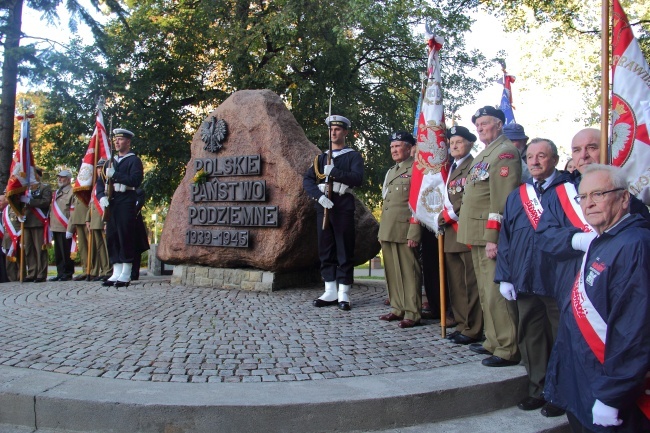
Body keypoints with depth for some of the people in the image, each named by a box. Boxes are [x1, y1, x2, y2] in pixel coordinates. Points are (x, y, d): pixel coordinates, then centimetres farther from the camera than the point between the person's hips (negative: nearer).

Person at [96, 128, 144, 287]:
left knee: (125, 237, -5)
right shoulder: (110, 161, 21)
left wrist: (115, 175, -17)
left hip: (126, 202, -6)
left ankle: (126, 275, -1)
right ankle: (116, 273, 12)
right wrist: (102, 196, -2)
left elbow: (135, 181, -13)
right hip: (111, 203, 7)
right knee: (112, 237, 5)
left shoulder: (134, 160, 2)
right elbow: (100, 181, 16)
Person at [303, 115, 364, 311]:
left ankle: (343, 294, 1)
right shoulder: (321, 157, 18)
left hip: (343, 206, -4)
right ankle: (330, 292, 11)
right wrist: (319, 196, -12)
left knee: (345, 250, -3)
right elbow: (307, 180, 6)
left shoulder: (353, 156, 7)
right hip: (323, 206, 4)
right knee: (325, 249, 5)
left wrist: (334, 171, -18)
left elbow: (357, 178, -10)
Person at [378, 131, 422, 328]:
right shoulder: (391, 171, 22)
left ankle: (412, 314, 2)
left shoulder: (416, 169, -4)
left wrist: (414, 234, -18)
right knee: (392, 272, 11)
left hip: (405, 230, -8)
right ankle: (398, 309, 20)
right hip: (388, 231, 8)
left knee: (409, 272, -3)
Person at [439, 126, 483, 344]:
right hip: (452, 231, 9)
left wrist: (449, 214, -11)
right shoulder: (452, 168, 21)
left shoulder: (473, 166, -7)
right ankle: (462, 324, 21)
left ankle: (473, 329, 0)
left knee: (471, 282, -6)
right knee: (456, 282, 12)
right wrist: (445, 216, 8)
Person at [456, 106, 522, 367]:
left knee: (496, 293, -8)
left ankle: (509, 350, 0)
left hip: (491, 236, -10)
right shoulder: (483, 155, 20)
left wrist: (493, 238, -23)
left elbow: (502, 199, -19)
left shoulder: (505, 152, -11)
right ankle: (493, 342, 25)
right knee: (485, 292, 15)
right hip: (478, 236, 10)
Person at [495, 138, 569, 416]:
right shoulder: (516, 196, 12)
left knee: (560, 336, 6)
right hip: (525, 282, 4)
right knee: (530, 336, 10)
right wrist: (504, 276, 4)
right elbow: (505, 238, 11)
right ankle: (538, 390, 24)